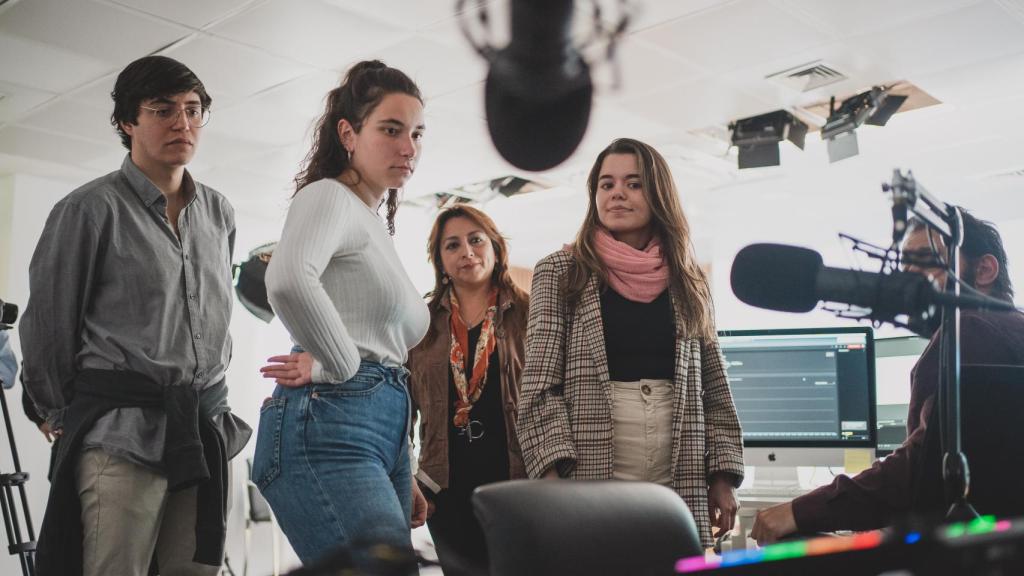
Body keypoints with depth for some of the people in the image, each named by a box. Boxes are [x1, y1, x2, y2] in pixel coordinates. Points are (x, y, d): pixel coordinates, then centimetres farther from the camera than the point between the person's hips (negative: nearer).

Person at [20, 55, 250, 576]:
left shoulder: (218, 212, 13)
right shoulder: (91, 208, -4)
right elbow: (48, 322, 1)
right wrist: (59, 413, 7)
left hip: (206, 429, 5)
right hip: (120, 430, -5)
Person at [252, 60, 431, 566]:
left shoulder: (375, 226, 26)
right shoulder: (328, 197, -2)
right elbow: (288, 282, -26)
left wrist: (400, 476, 26)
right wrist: (340, 366, -12)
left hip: (383, 435, 9)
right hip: (329, 429, -9)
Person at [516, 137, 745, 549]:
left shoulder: (688, 282, 13)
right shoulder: (560, 274, 4)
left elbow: (714, 389, 13)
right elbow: (540, 383, -2)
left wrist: (723, 475, 6)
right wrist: (553, 473, -12)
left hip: (680, 485, 3)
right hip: (590, 479, -2)